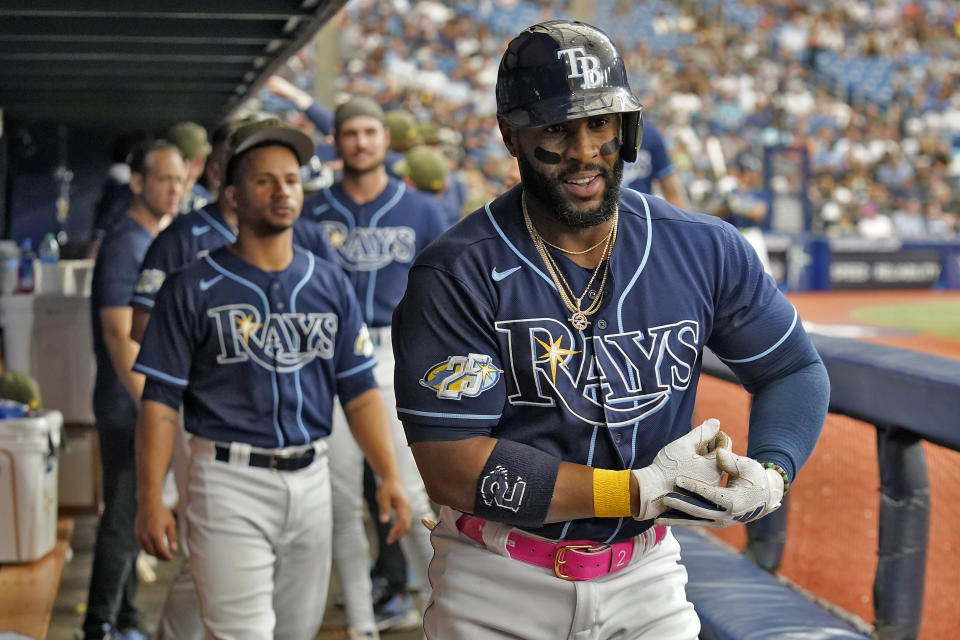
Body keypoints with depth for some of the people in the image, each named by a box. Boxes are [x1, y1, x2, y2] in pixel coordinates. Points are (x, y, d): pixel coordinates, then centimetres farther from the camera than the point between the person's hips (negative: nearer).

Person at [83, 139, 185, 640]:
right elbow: (119, 335, -21)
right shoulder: (125, 245, -15)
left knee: (133, 521, 14)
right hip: (130, 410, -9)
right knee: (122, 521, -4)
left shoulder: (158, 242, 14)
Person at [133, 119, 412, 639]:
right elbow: (160, 401, -3)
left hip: (310, 479, 4)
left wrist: (389, 475, -2)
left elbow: (359, 391, 9)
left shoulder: (330, 284, 10)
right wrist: (149, 499, -10)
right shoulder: (192, 288, -2)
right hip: (230, 481, -4)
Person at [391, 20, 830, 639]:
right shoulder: (458, 275, -17)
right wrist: (640, 490, -25)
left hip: (646, 574, 3)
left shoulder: (706, 250, -4)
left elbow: (796, 370, 7)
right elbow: (452, 467, -22)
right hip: (499, 589, -2)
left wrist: (770, 471, -15)